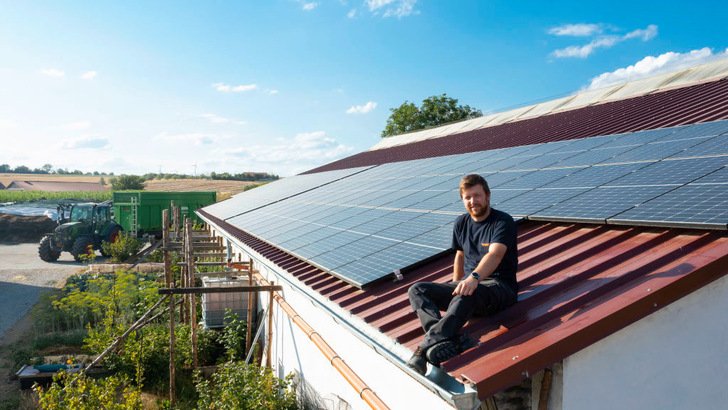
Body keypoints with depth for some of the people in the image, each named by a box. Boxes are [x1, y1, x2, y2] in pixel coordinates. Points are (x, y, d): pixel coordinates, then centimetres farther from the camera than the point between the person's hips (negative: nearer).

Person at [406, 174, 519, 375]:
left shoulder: (503, 222, -9)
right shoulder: (461, 223, 12)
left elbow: (495, 255, -27)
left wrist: (474, 278, -44)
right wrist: (456, 289, 27)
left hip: (499, 286, -7)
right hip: (469, 284, 7)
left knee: (467, 295, -41)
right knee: (417, 290, -13)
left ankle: (427, 346, -48)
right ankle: (447, 340, -40)